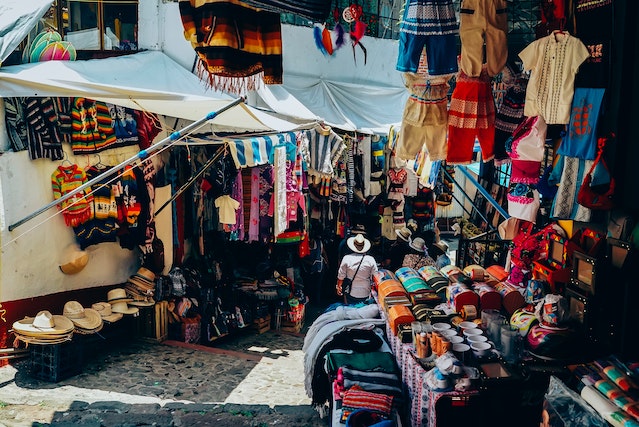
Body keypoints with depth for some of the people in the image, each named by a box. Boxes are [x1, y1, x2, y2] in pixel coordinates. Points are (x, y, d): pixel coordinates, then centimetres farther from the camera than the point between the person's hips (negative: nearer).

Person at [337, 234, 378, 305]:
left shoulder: (346, 258, -12)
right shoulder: (370, 260, -10)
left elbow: (341, 277, -4)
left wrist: (338, 287, 14)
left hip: (350, 294, -1)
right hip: (365, 294, 1)